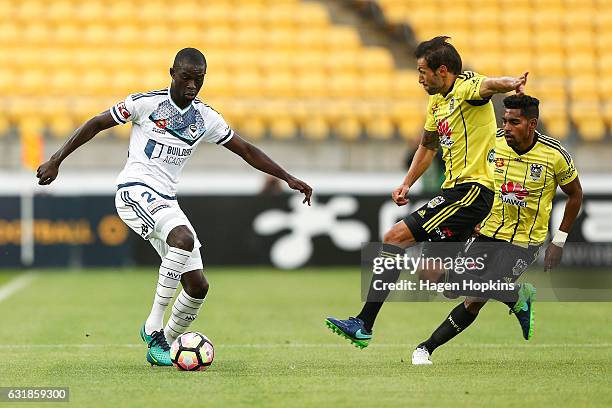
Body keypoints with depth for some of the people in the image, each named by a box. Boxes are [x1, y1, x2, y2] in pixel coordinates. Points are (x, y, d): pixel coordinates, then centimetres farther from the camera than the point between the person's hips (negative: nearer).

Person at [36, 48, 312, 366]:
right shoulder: (146, 102, -5)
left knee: (198, 285, -2)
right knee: (184, 237, -34)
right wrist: (56, 161, -1)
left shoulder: (206, 118, 9)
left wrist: (288, 178, 11)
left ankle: (159, 346, 18)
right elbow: (96, 124, 1)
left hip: (166, 200, 6)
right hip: (134, 190, -6)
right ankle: (154, 327, -26)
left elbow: (246, 150, 16)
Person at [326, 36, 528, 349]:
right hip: (454, 190, 10)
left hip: (472, 188, -10)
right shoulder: (437, 102, 16)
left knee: (395, 237, -15)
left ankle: (364, 323, -15)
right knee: (431, 274, 10)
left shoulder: (466, 87, -12)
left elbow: (488, 86, -37)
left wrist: (511, 83, -59)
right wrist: (408, 183, 21)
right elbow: (428, 146, 31)